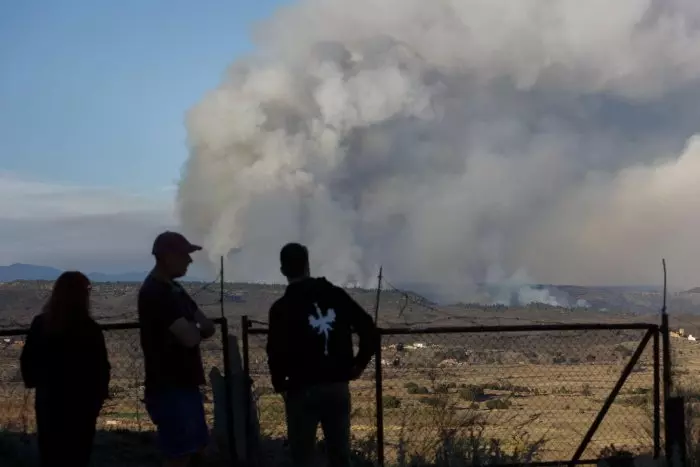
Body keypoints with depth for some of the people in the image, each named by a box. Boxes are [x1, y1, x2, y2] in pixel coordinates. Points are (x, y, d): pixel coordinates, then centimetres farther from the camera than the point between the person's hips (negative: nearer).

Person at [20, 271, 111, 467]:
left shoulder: (40, 324, -1)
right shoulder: (89, 328, -15)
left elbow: (27, 361, 7)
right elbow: (101, 368, -12)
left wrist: (34, 382, 21)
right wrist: (99, 395, 2)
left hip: (47, 401, 4)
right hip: (81, 402, -4)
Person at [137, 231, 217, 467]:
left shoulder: (173, 289, 13)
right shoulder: (155, 293, -19)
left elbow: (208, 327, 11)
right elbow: (189, 337, -26)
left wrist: (192, 329, -10)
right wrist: (196, 328, -3)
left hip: (184, 384, 10)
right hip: (169, 388, -10)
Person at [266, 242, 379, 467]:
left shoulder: (282, 307, -8)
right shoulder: (337, 295, 3)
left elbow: (277, 352, -13)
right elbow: (370, 330, 1)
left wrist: (279, 384, 4)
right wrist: (358, 365, 11)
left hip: (303, 390, -4)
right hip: (338, 387, 4)